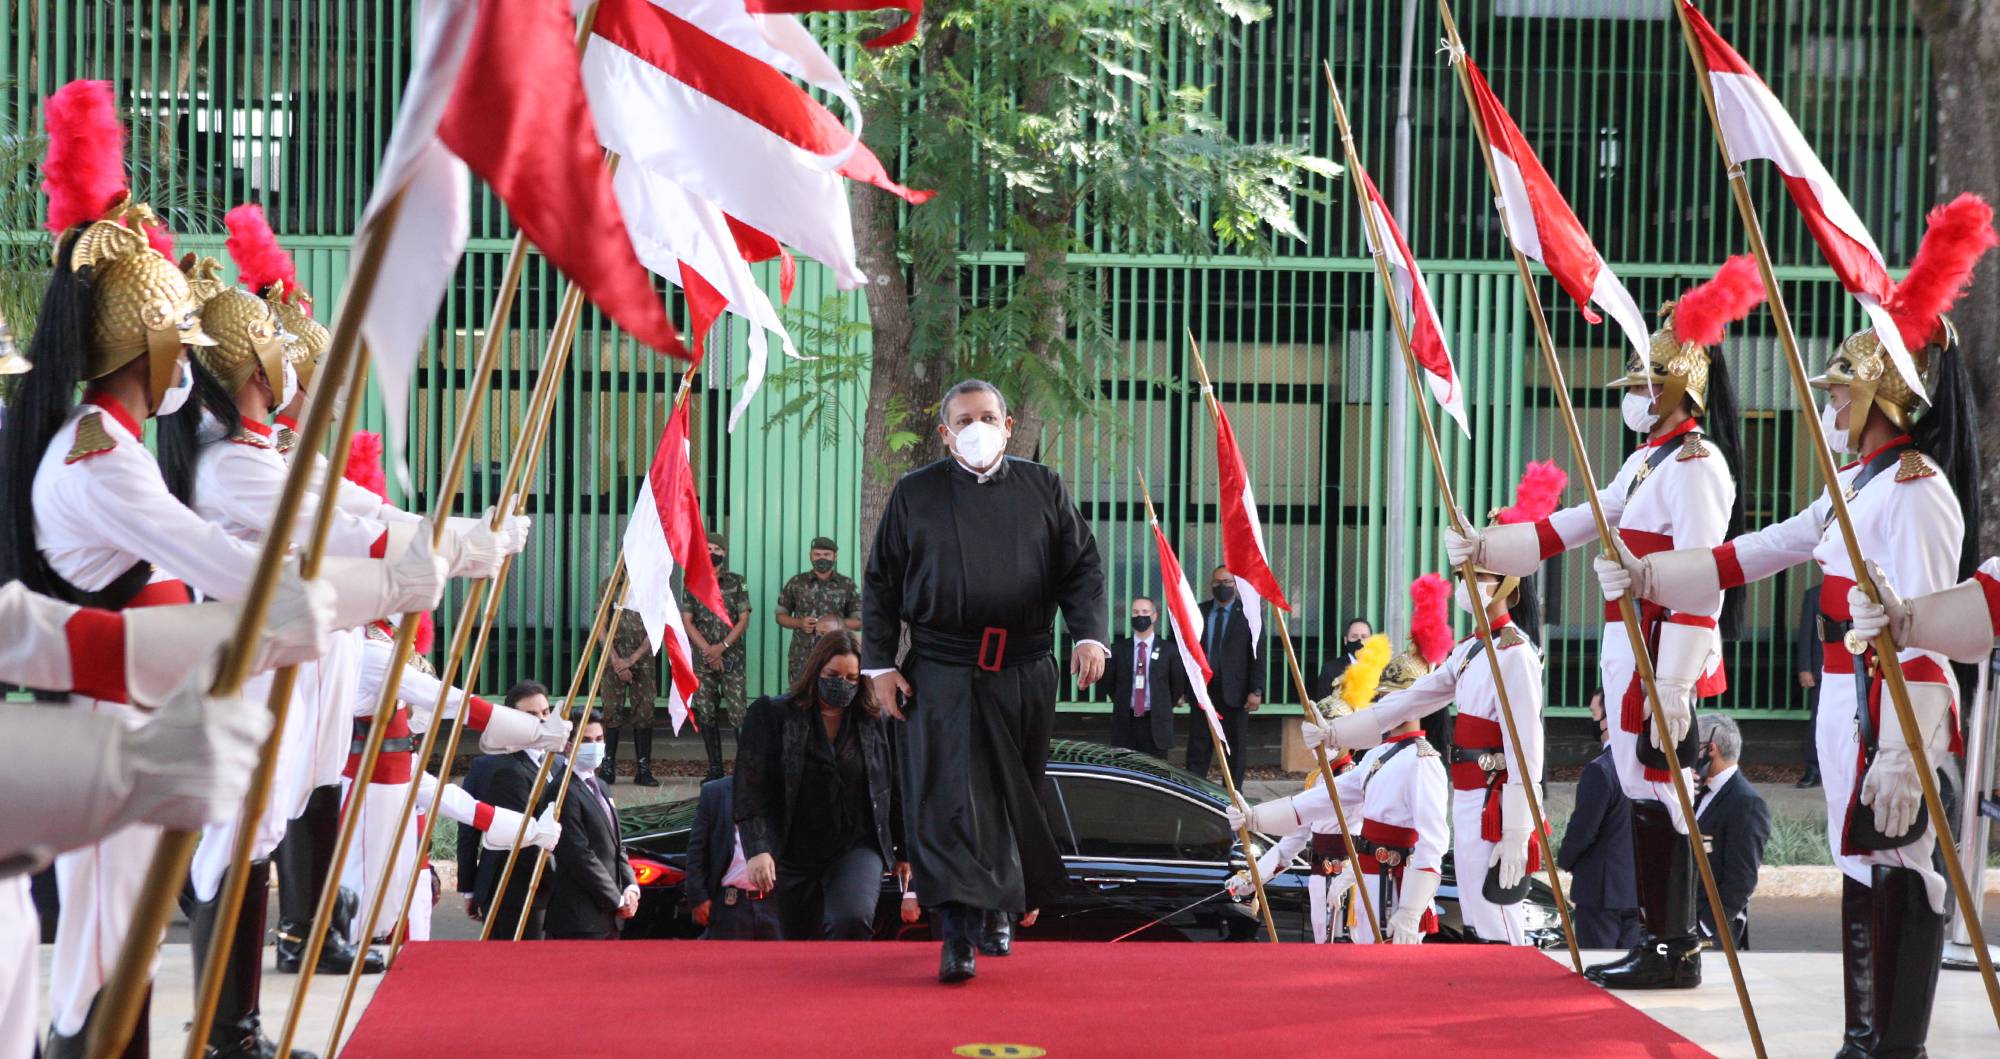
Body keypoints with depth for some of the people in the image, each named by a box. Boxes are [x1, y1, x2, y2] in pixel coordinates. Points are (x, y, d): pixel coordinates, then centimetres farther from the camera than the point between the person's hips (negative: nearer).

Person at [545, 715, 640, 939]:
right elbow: (579, 857, -18)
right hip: (578, 920, -10)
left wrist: (631, 887, 2)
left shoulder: (598, 786, 17)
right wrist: (618, 900, -12)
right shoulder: (564, 792, -15)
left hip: (606, 916, 10)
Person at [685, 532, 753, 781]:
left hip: (732, 657, -3)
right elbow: (687, 622, 3)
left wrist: (722, 647, -12)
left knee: (737, 714, -9)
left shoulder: (736, 582, 3)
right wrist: (708, 651, -8)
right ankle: (715, 768, 10)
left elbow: (743, 621, -1)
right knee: (706, 715, 3)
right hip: (702, 658, 3)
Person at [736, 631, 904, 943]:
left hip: (857, 850, -1)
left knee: (852, 921, -26)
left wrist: (904, 852, 19)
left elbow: (895, 794, 15)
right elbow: (752, 789, -7)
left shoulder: (876, 724, 5)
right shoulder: (771, 715, 0)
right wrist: (758, 850, -18)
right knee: (801, 943, 8)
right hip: (795, 856, 1)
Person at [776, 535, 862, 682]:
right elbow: (781, 615, 13)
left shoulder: (847, 586, 7)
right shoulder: (796, 583, 9)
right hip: (802, 658, 1)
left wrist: (836, 625, -11)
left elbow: (858, 621, 7)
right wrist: (799, 623, -7)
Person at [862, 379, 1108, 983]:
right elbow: (881, 585, 7)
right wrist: (880, 664, 0)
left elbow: (1083, 568, 7)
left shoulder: (1044, 490, 9)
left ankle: (999, 908, 29)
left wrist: (1089, 635, -8)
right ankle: (958, 935, -14)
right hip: (942, 673, -2)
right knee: (949, 802, -11)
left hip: (1024, 674, 2)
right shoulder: (914, 496, 6)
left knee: (1014, 799, 9)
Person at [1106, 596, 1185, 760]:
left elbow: (1179, 683, 9)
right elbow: (1108, 680, 15)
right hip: (1125, 722, 1)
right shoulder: (1119, 648, 6)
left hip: (1156, 723, -1)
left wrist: (1164, 708, 10)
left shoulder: (1168, 650, 2)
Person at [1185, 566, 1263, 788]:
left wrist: (1256, 691, -11)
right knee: (1198, 749, 0)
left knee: (1235, 751, 3)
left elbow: (1257, 654, -3)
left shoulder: (1248, 613, 1)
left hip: (1234, 693, -2)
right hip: (1203, 690, 2)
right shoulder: (1199, 612, 9)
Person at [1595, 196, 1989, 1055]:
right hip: (1849, 702, 10)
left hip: (1889, 707, -10)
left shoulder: (1914, 490, -14)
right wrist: (1646, 574, 14)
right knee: (1865, 872, 13)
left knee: (1893, 875, -8)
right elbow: (1751, 556, 20)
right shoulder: (1855, 486, 17)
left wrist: (1904, 755, -24)